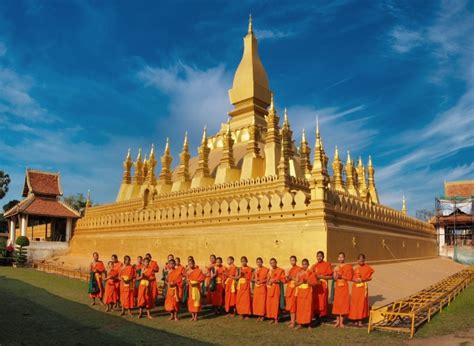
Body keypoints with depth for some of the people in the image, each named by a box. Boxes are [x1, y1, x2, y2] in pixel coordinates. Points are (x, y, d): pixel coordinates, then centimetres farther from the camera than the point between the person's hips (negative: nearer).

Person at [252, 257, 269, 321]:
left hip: (263, 287, -5)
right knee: (256, 301, 5)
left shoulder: (266, 269, -6)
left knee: (262, 301, -4)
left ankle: (262, 316, 8)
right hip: (256, 287, 5)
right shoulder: (255, 270, 8)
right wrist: (255, 280, -8)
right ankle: (258, 315, 16)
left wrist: (262, 281, -16)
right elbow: (252, 279, 12)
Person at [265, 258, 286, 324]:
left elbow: (283, 280, -6)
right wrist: (268, 282, -1)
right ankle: (272, 318, 13)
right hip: (269, 289, 5)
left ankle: (276, 319, 4)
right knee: (269, 303, 2)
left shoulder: (280, 270, -2)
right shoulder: (269, 271, 13)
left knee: (276, 303, -6)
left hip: (276, 289, -5)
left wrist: (275, 280, -16)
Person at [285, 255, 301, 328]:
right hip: (289, 288, 7)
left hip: (295, 288, -7)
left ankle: (293, 322, -7)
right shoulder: (290, 269, 16)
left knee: (293, 305, -10)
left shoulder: (299, 269, -7)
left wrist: (292, 278, -16)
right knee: (289, 305, 10)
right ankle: (291, 320, 19)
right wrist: (287, 277, 0)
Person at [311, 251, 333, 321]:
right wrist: (314, 277, -3)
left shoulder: (327, 264, 0)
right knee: (315, 302, 1)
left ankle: (323, 317, 6)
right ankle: (316, 317, 11)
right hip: (315, 286, 4)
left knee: (323, 302, -6)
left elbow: (331, 276, -3)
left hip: (323, 286, -4)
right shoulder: (314, 266, 13)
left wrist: (321, 276, -13)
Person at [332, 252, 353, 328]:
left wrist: (342, 276, -15)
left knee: (343, 303, -2)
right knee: (337, 303, 2)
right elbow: (334, 278, 5)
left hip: (344, 287, -3)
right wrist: (336, 276, -14)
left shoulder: (348, 267, -1)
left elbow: (349, 277, -6)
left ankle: (341, 321, 7)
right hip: (338, 286, 3)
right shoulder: (336, 268, 8)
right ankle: (337, 321, 13)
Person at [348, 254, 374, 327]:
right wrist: (355, 280, -20)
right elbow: (351, 277, -1)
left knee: (362, 303, 1)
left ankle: (360, 320, 9)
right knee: (355, 303, 4)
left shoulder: (367, 268, -2)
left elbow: (369, 277, 1)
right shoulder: (354, 268, -2)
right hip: (355, 287, 0)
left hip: (363, 288, 0)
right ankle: (356, 320, 14)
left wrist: (363, 279, -15)